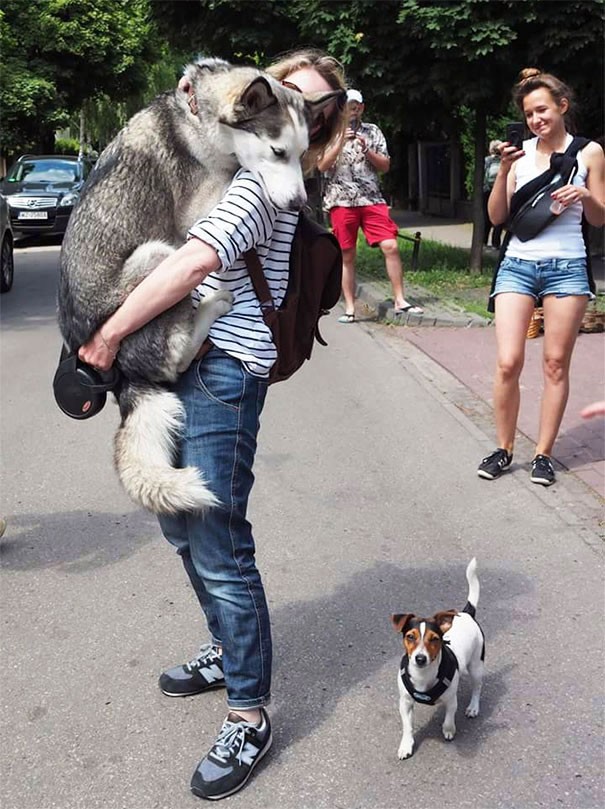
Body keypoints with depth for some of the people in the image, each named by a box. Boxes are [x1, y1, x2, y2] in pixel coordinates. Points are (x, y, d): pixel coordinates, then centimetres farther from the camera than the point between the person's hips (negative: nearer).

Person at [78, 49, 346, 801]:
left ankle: (248, 717, 9)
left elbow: (197, 260, -23)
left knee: (219, 548, -6)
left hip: (221, 372, -10)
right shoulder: (239, 163, 21)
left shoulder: (265, 175, -9)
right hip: (180, 365, 10)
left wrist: (108, 334, -16)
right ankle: (228, 649, 40)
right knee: (181, 523, 19)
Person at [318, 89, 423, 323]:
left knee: (391, 246, -10)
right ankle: (349, 308, 9)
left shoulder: (372, 131, 14)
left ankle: (400, 301, -3)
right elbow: (322, 166, -3)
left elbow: (385, 165, 10)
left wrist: (366, 149, -5)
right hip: (341, 201, -1)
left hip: (372, 199, 2)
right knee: (346, 255, 2)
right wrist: (341, 141, -11)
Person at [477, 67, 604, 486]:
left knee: (556, 364, 3)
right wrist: (504, 170, -8)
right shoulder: (521, 152, 7)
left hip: (567, 267, -1)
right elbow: (497, 216, 4)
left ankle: (543, 454, 12)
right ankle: (504, 449, 10)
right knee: (508, 362, -7)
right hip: (517, 264, 1)